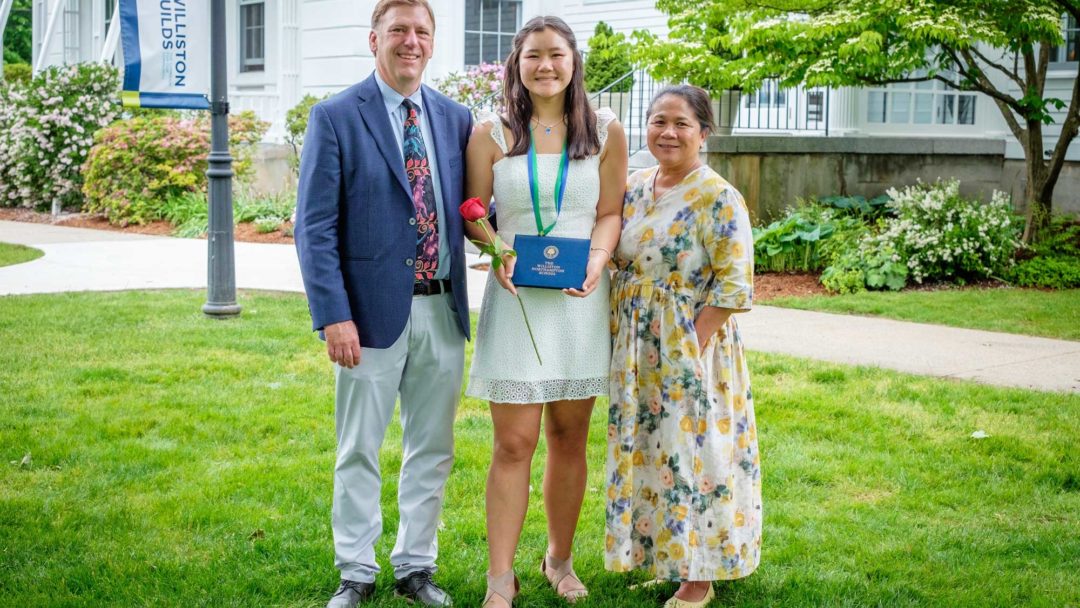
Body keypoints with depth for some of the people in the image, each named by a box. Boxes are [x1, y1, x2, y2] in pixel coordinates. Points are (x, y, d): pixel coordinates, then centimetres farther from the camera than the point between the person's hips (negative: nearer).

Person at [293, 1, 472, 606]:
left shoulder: (456, 119, 8)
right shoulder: (336, 117, -5)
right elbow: (315, 228, -8)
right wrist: (335, 315, -16)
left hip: (443, 309, 4)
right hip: (374, 310, -4)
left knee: (432, 449, 13)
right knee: (360, 452, 7)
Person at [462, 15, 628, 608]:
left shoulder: (606, 133, 5)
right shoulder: (491, 134, 1)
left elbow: (609, 211, 8)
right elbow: (474, 214, 5)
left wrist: (597, 259, -11)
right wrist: (500, 255, -14)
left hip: (580, 301, 2)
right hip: (516, 299, -2)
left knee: (569, 437, 11)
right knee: (513, 443, -3)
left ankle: (560, 558, 29)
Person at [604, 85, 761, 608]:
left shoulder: (719, 200, -13)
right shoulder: (634, 189, 6)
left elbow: (733, 286, -15)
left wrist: (692, 347, -17)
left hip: (690, 354, -6)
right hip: (636, 356, 6)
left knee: (690, 455, 1)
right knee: (643, 456, 13)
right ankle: (658, 561, 28)